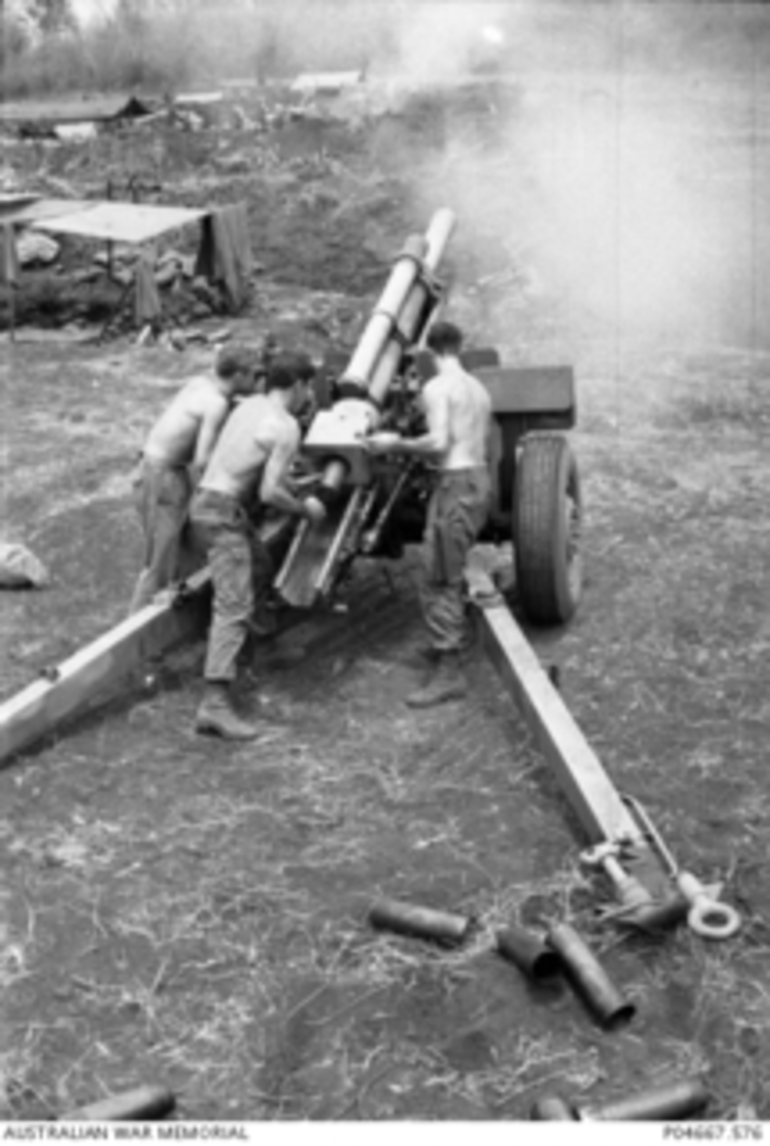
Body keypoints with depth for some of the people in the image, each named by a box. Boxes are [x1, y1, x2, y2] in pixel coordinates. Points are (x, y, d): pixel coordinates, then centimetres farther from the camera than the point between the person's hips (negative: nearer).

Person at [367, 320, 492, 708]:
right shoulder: (479, 389, 17)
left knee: (438, 579, -7)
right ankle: (451, 642, 32)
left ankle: (449, 671, -10)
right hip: (480, 478, 9)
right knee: (450, 573, 21)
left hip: (456, 482, -9)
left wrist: (396, 444, -8)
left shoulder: (436, 388, -8)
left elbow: (438, 442, -20)